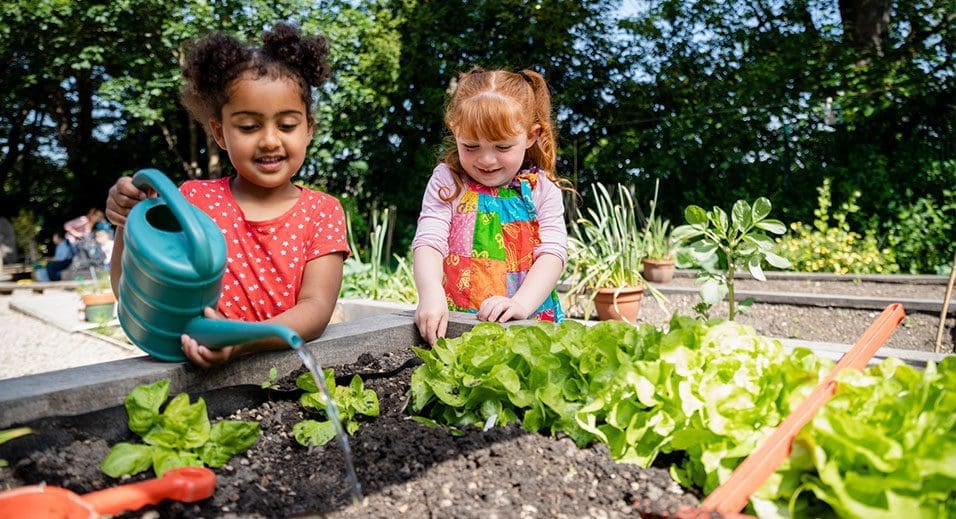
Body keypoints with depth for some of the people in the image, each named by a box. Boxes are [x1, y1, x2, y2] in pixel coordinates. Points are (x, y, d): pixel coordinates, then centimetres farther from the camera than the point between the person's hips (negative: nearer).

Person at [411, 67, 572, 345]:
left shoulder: (542, 189, 6)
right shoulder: (447, 182, 5)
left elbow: (553, 252, -3)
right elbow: (428, 242, -6)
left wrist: (521, 303, -19)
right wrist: (430, 294, -25)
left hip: (530, 321, 2)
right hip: (456, 321, -1)